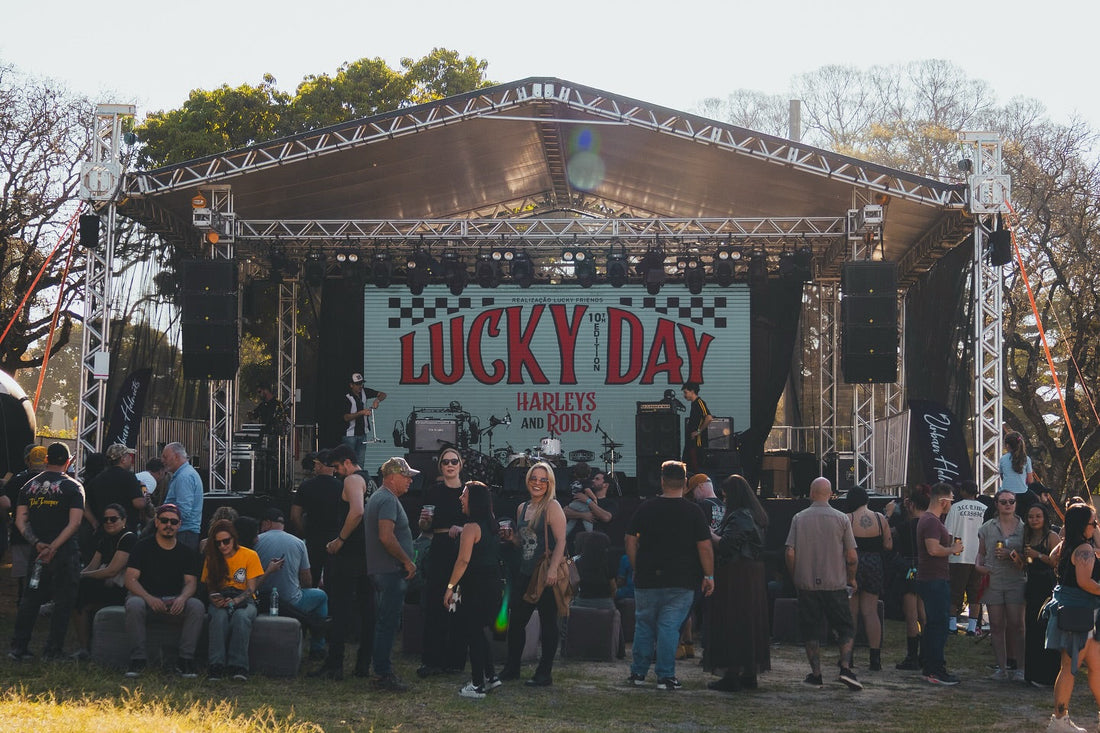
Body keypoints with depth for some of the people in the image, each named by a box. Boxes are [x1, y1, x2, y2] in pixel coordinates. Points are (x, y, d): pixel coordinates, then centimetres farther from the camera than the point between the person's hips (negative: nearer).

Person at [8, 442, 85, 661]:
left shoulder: (29, 485, 8)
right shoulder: (73, 487, -4)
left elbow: (20, 521, 0)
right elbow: (74, 523, -15)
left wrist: (37, 543, -8)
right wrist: (53, 547, -18)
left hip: (36, 551, 4)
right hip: (64, 553, -4)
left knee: (30, 600, 13)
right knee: (63, 602, 4)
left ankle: (18, 648, 11)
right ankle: (52, 650, 2)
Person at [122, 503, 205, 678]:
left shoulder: (187, 552, 11)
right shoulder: (143, 547, 3)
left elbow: (191, 583, 2)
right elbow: (130, 580, -6)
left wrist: (182, 598, -23)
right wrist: (149, 598, -25)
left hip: (175, 601, 2)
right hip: (146, 596, -2)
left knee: (197, 606, -28)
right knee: (134, 605, -36)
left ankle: (185, 660, -23)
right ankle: (138, 659, -28)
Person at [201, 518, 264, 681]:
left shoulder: (250, 555, 0)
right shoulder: (212, 558, 9)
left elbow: (251, 588, -4)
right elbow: (209, 587, 8)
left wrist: (235, 601, -22)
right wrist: (215, 599, -16)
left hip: (244, 600, -1)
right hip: (220, 601, 1)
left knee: (241, 616, -38)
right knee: (220, 616, -36)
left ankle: (238, 666, -44)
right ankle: (216, 666, -46)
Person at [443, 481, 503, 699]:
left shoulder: (471, 527, -17)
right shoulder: (489, 524, 10)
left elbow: (463, 560, -20)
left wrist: (450, 586, -16)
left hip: (476, 588, -9)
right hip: (492, 584, 9)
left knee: (473, 635, -1)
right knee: (479, 633, 19)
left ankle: (477, 685, 2)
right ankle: (490, 677, 22)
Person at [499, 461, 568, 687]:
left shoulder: (552, 507, -8)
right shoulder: (522, 508, 14)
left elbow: (561, 541, -15)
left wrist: (553, 570, -23)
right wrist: (511, 537, 4)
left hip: (545, 574, -7)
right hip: (524, 573, 7)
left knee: (547, 623, 0)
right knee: (515, 621, 10)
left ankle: (545, 673, 6)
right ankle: (512, 668, 23)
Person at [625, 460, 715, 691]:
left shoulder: (646, 508, 1)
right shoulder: (693, 512, -5)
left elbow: (630, 540, 4)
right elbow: (705, 546, -7)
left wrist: (638, 568, 13)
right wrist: (709, 576, 1)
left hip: (647, 579, 2)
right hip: (681, 582, -2)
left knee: (644, 625, 13)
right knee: (669, 626, -1)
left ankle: (638, 672, 18)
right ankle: (665, 676, -3)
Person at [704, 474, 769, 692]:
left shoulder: (739, 516, -16)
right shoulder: (756, 515, 14)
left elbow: (725, 544, -24)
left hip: (736, 575, -10)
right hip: (755, 574, 10)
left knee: (731, 624, -6)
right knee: (750, 622, 12)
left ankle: (732, 676, -7)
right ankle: (750, 673, 17)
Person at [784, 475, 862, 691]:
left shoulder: (799, 518, -2)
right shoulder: (841, 519, -3)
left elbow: (790, 554, -5)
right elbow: (852, 557, -3)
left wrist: (795, 577, 11)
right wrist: (851, 579, 13)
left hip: (806, 584, 1)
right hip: (835, 584, -1)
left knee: (810, 632, 10)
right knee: (846, 629, 8)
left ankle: (816, 674, 8)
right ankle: (845, 667, -10)